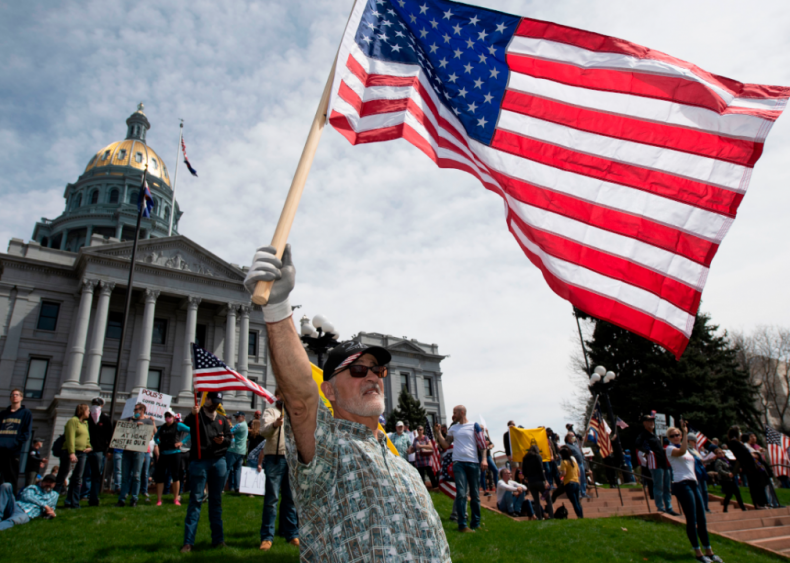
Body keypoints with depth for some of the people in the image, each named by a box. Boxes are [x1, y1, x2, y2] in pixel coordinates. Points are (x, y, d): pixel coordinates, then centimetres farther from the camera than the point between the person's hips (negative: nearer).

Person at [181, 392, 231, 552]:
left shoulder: (223, 420, 16)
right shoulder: (196, 415, 6)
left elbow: (229, 439, 13)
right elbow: (186, 425, -14)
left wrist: (223, 440, -9)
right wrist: (192, 415, -34)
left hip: (219, 462, 3)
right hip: (199, 461, -3)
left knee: (216, 500, 9)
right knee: (196, 500, -5)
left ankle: (218, 539, 15)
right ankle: (188, 541, -1)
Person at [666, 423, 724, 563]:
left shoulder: (686, 449, 22)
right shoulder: (670, 448, -5)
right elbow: (681, 452, -27)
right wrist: (685, 433, -27)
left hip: (693, 483, 8)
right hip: (682, 484, -8)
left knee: (702, 519, 9)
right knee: (692, 520, -7)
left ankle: (708, 551, 17)